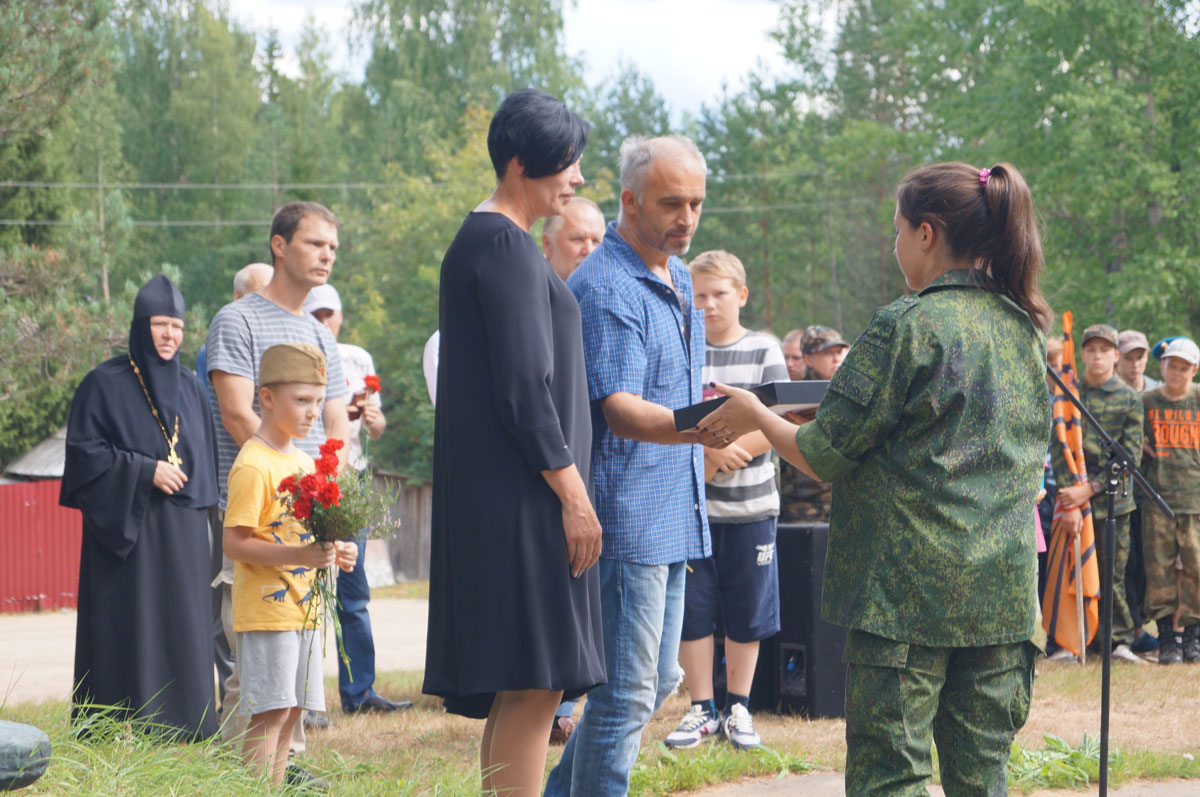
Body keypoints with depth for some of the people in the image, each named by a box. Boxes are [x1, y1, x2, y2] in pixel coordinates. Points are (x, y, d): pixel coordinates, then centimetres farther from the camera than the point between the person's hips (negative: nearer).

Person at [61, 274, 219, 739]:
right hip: (126, 526, -5)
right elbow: (83, 450, -8)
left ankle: (182, 723, 7)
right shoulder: (105, 384, -3)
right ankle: (126, 725, -4)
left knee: (182, 624, 3)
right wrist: (145, 471, -14)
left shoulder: (189, 387, 14)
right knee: (129, 625, -7)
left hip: (182, 529, 5)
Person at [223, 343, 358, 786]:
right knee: (270, 714, -11)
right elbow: (234, 543, -19)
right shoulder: (253, 466, -14)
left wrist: (334, 554, 5)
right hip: (265, 611, -9)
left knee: (290, 713, 9)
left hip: (304, 611, 9)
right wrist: (298, 556, -28)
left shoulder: (304, 463, 15)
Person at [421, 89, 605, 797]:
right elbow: (524, 386, -18)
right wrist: (573, 494, -16)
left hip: (499, 495, 11)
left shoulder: (487, 241, 19)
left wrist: (568, 486, 23)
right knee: (534, 684, -11)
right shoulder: (505, 246, -13)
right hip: (520, 499, -11)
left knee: (519, 691, 11)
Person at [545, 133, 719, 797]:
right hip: (627, 519, -10)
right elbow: (620, 411, -26)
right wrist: (703, 427, -40)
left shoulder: (678, 278, 15)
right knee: (627, 692, -8)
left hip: (672, 517, 10)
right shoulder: (605, 287, -16)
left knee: (658, 681, 15)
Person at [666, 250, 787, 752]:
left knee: (746, 613, 5)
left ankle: (738, 707, 17)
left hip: (749, 504, 0)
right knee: (692, 608, 1)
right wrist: (711, 447, -19)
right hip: (689, 505, 0)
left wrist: (719, 455, -15)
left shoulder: (765, 352, 3)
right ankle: (701, 709, 12)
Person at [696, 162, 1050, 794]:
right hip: (1002, 593, 6)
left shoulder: (906, 326, -10)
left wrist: (756, 415, 11)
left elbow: (825, 457, -7)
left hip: (909, 590, -6)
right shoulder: (1024, 328, 10)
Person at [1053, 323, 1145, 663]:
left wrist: (1090, 489, -12)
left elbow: (1130, 456, -2)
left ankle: (1119, 640, 10)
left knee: (1113, 573, 2)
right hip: (1073, 497, 0)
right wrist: (1070, 503, -12)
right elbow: (1058, 451, -2)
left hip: (1112, 499, 0)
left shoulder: (1130, 399, 3)